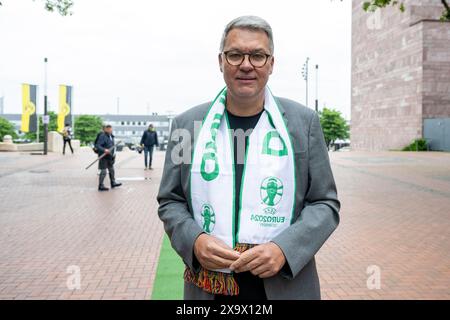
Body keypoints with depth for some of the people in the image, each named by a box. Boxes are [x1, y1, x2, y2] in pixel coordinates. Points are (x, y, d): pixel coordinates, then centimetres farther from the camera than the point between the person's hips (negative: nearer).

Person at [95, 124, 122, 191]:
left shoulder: (111, 136, 11)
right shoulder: (102, 136, -17)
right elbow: (97, 146, -24)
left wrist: (113, 154, 21)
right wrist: (104, 150, -36)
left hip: (110, 157, 9)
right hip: (104, 157, -9)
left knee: (111, 170, 20)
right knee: (103, 172, -5)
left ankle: (113, 183, 35)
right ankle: (101, 186, 5)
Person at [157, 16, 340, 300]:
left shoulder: (304, 122, -3)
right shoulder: (187, 124, -1)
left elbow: (325, 204, -2)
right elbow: (170, 201, 5)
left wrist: (284, 248, -18)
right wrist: (194, 240, -15)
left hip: (285, 285, 0)